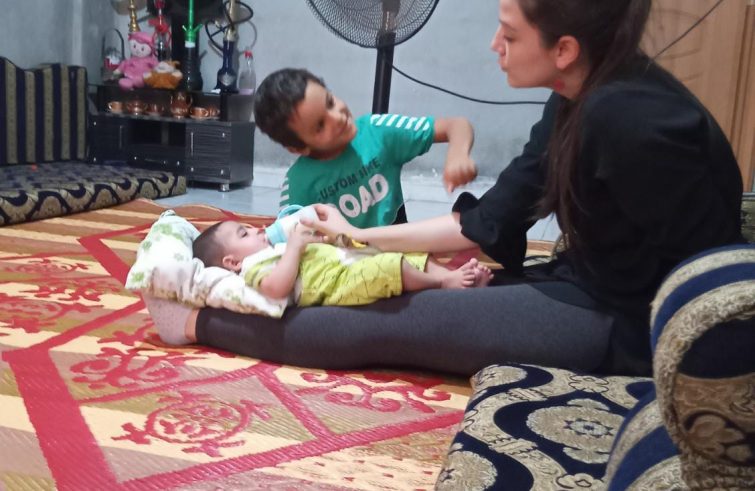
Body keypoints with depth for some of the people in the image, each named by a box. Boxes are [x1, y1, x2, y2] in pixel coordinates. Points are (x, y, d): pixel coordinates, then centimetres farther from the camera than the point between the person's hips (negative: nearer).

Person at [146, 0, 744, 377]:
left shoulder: (628, 118, -29)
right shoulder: (577, 102, 2)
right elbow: (489, 222, 4)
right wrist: (358, 237, 6)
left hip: (632, 323, -8)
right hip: (595, 287, 9)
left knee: (397, 322, -7)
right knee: (422, 296, 10)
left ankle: (202, 323, 5)